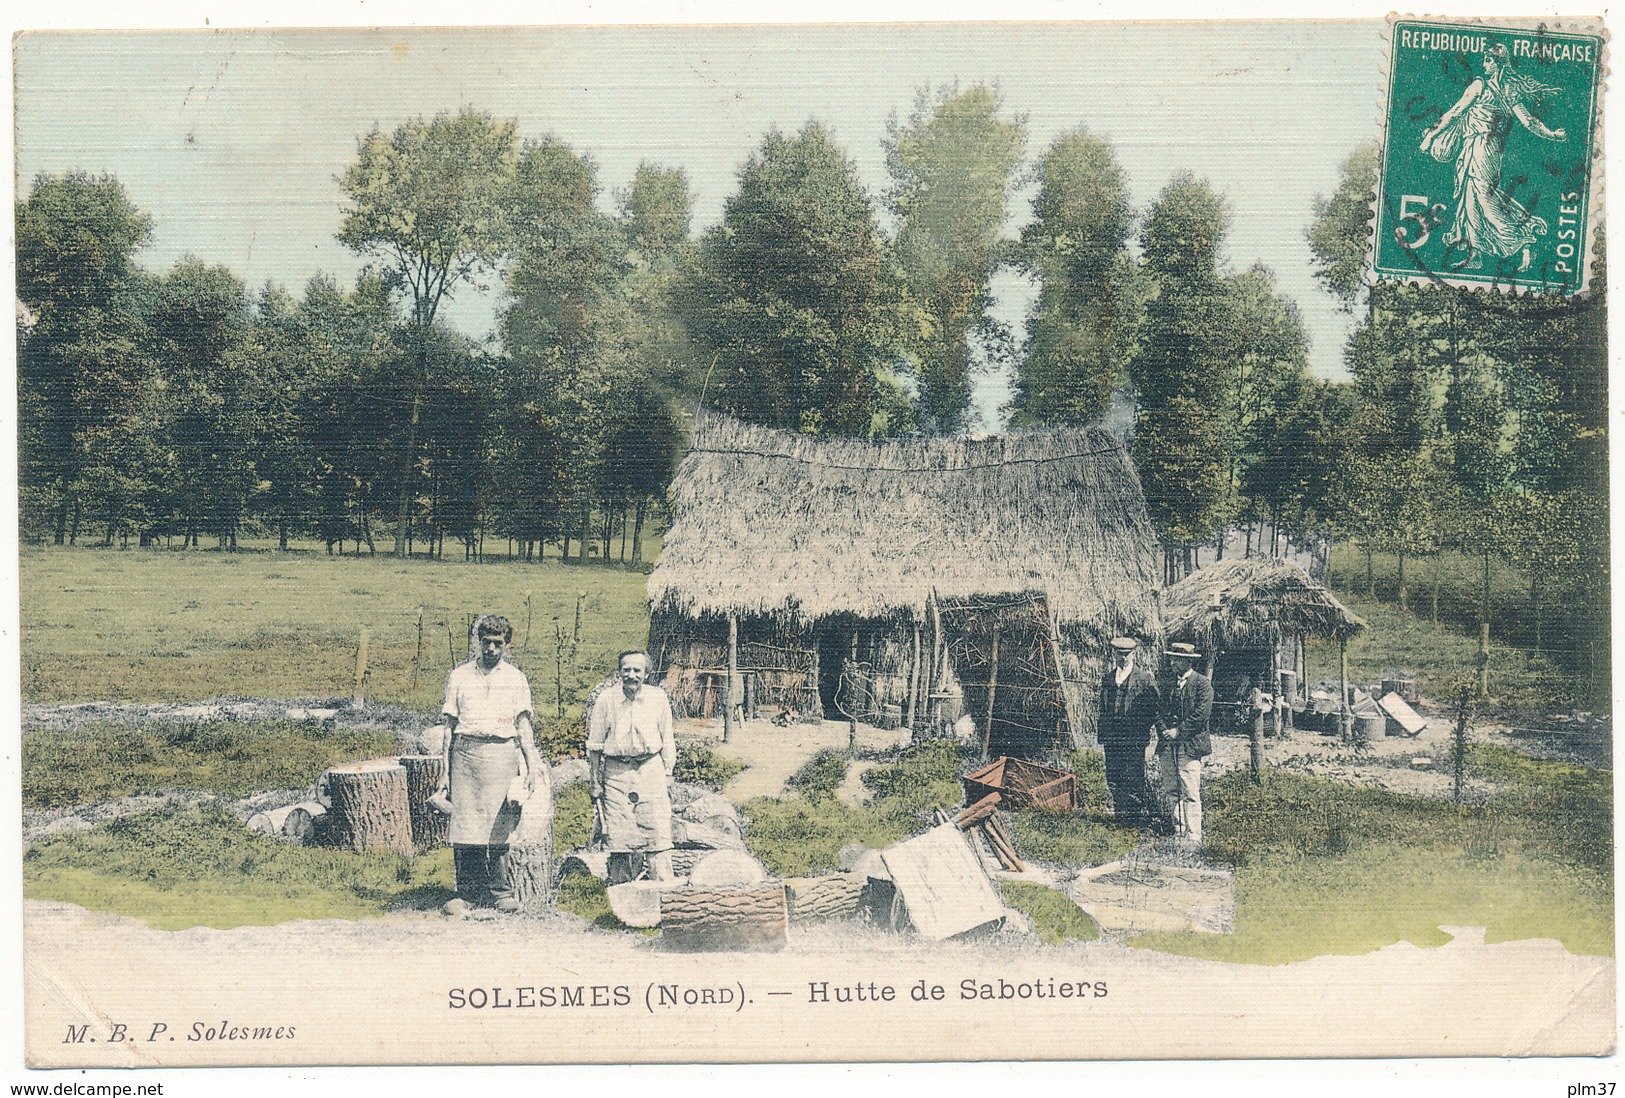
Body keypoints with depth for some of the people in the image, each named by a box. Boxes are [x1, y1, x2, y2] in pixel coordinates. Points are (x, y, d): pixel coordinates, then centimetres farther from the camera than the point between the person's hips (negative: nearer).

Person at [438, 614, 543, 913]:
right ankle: (469, 891, 2)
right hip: (466, 752, 1)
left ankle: (501, 891, -1)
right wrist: (446, 771, 8)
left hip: (502, 753, 0)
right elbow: (450, 725, 13)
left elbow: (523, 724, 12)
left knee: (500, 826, -6)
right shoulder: (459, 676, 13)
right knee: (465, 824, -4)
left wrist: (532, 765, 2)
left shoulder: (515, 678, 14)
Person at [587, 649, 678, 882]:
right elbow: (594, 747, 7)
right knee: (619, 840, -1)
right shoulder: (606, 700, 1)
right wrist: (595, 785, 7)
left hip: (651, 773, 1)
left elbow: (667, 742, 13)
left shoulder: (658, 699, 4)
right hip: (616, 775, 0)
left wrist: (668, 777, 9)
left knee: (658, 837, -6)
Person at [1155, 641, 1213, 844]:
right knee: (1170, 792, 6)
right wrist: (1163, 730, -1)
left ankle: (1193, 837, -7)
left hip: (1189, 745, -6)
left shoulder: (1202, 684, -2)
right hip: (1167, 746, 6)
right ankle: (1178, 833, 14)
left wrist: (1178, 731, -12)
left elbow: (1202, 715, -11)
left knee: (1191, 794, -8)